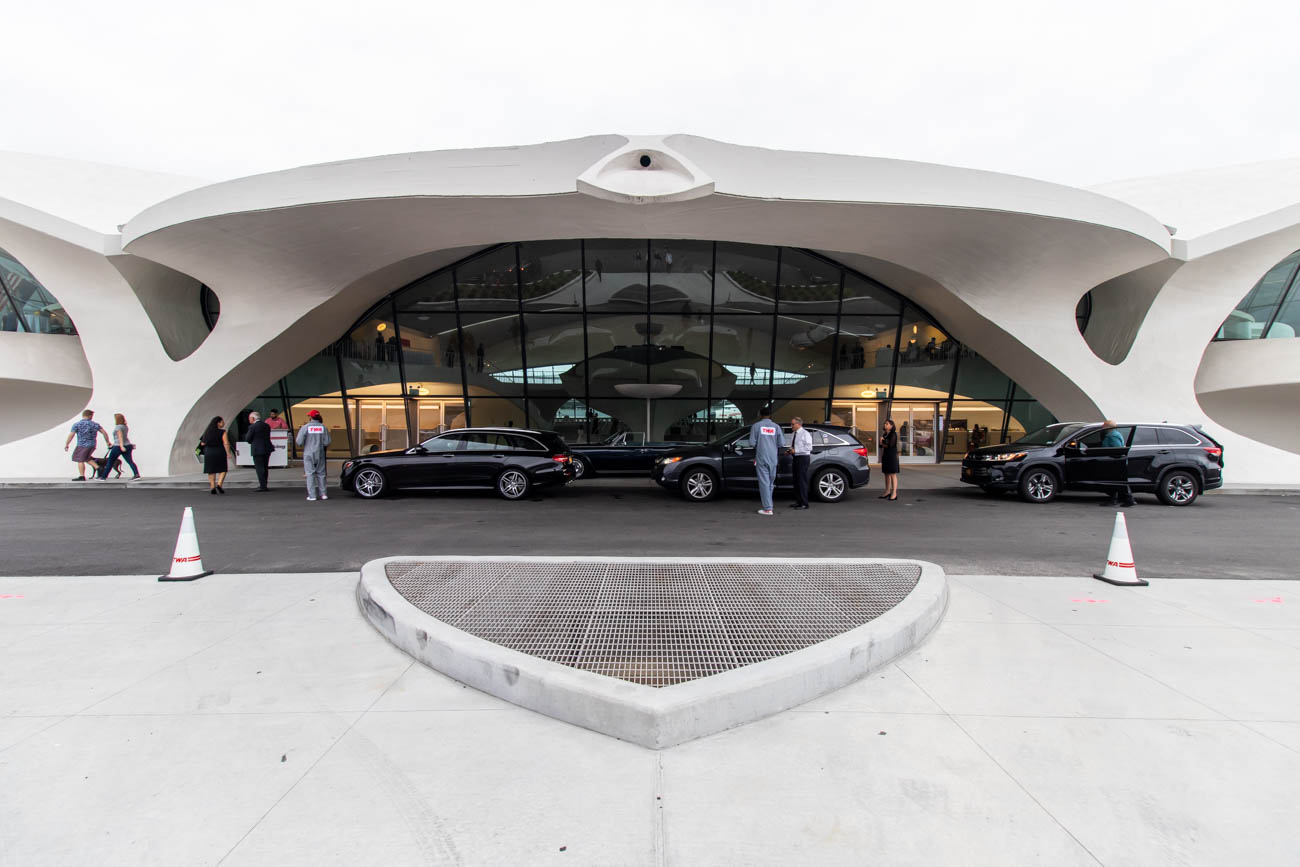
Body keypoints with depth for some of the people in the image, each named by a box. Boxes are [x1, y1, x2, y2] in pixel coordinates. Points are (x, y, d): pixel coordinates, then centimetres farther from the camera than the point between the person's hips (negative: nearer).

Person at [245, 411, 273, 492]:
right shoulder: (267, 425, 8)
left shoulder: (253, 427, -13)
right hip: (267, 449, 7)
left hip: (257, 450, -7)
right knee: (265, 467, 15)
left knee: (259, 468, -2)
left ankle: (263, 486, -2)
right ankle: (263, 485, 23)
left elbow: (248, 438, -9)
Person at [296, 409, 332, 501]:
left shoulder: (305, 427, -7)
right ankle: (323, 494, 9)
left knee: (310, 474, 2)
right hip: (320, 453, 2)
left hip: (308, 453, -2)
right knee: (321, 473, 10)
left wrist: (302, 447, 13)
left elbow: (299, 442, -9)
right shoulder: (323, 427, -1)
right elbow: (327, 442, -3)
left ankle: (312, 495, 2)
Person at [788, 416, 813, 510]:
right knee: (796, 480, 11)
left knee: (802, 480, -7)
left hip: (803, 458, -9)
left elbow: (808, 447, -17)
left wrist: (796, 450, -19)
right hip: (796, 458, 9)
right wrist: (791, 451, 5)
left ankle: (804, 503, -1)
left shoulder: (805, 434, -10)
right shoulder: (795, 434, 15)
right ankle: (798, 501, 21)